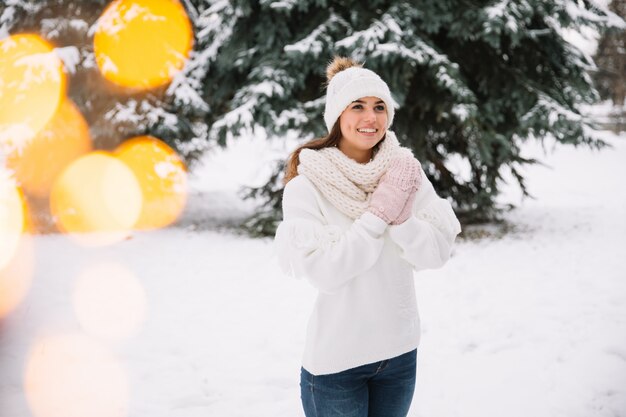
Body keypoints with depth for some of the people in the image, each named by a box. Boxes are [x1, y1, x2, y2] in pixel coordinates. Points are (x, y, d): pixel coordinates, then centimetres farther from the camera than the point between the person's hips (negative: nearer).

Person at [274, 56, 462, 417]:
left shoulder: (405, 171, -2)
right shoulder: (306, 187, -13)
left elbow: (438, 252, -5)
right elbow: (324, 272, -20)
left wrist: (400, 217, -22)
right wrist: (379, 213, -21)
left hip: (401, 354, 4)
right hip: (336, 362, -4)